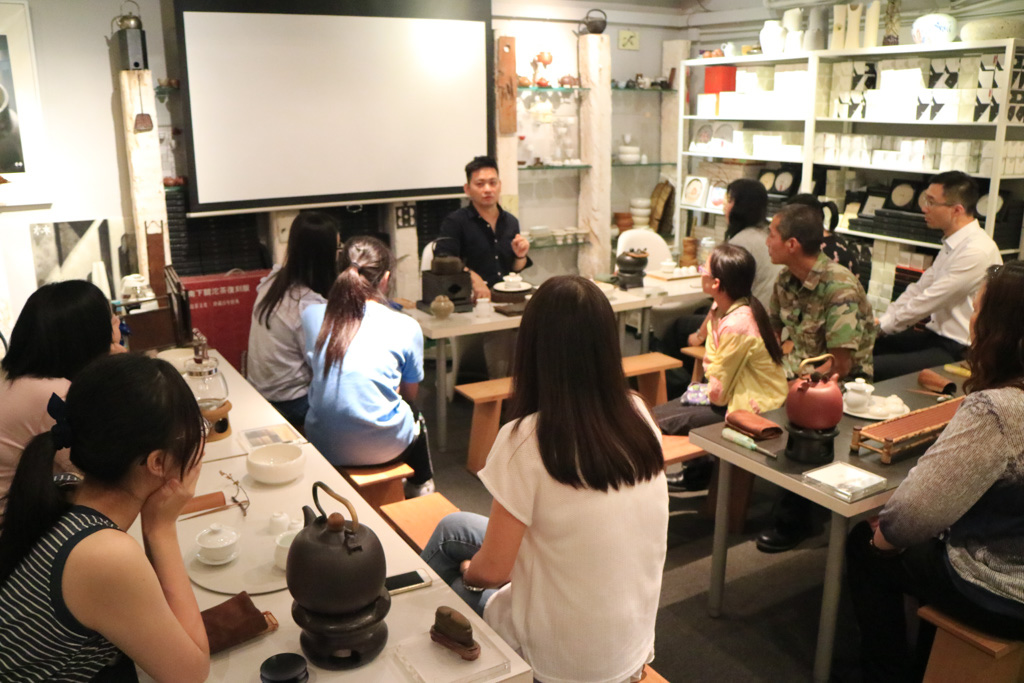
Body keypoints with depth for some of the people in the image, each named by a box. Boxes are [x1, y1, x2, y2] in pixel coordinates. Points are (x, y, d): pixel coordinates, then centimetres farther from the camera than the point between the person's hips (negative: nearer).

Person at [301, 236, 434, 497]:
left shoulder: (311, 316, -1)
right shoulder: (406, 327, -8)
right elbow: (410, 394, 6)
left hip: (323, 445, 3)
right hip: (382, 446, -3)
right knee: (415, 416, 32)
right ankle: (421, 490, 50)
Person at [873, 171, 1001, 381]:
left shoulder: (977, 251, -22)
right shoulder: (952, 244, 10)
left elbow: (930, 300, -21)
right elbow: (920, 288, 13)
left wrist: (884, 326, -10)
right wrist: (881, 320, 3)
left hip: (959, 352, -9)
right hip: (935, 335, 10)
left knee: (873, 369, -23)